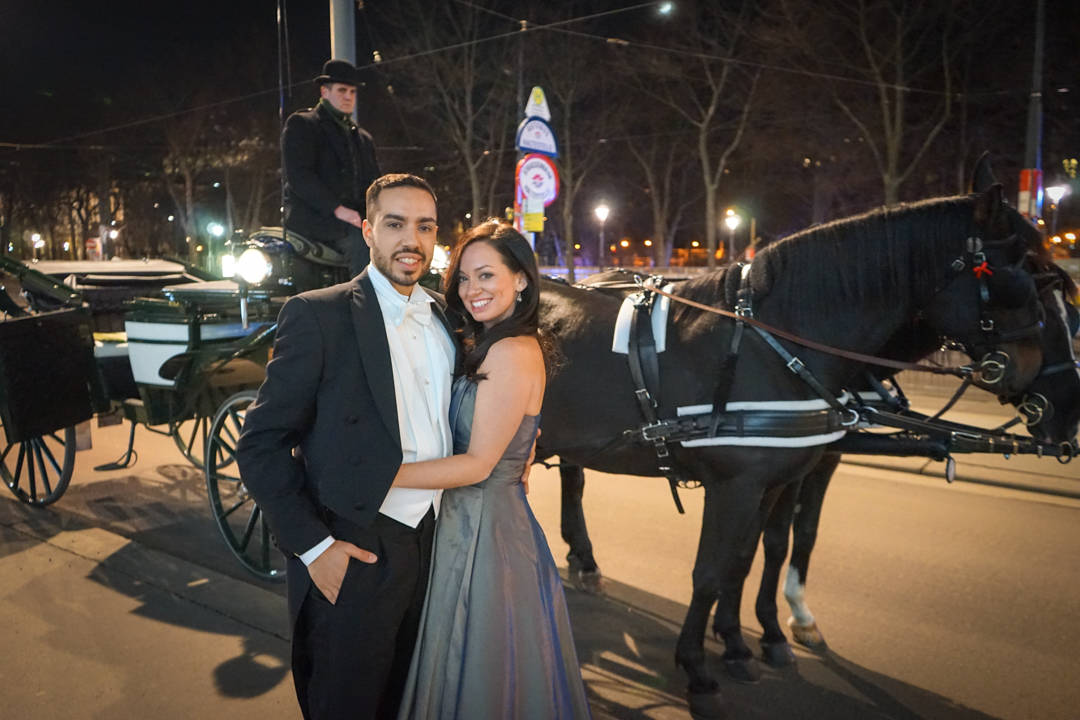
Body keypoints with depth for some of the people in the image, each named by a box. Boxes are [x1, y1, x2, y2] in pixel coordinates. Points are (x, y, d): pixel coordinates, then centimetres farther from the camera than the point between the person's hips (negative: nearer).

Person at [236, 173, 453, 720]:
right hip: (352, 555, -5)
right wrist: (312, 546, -16)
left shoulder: (446, 316, 6)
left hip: (431, 546, 6)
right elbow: (260, 445, -12)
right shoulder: (317, 314, -13)